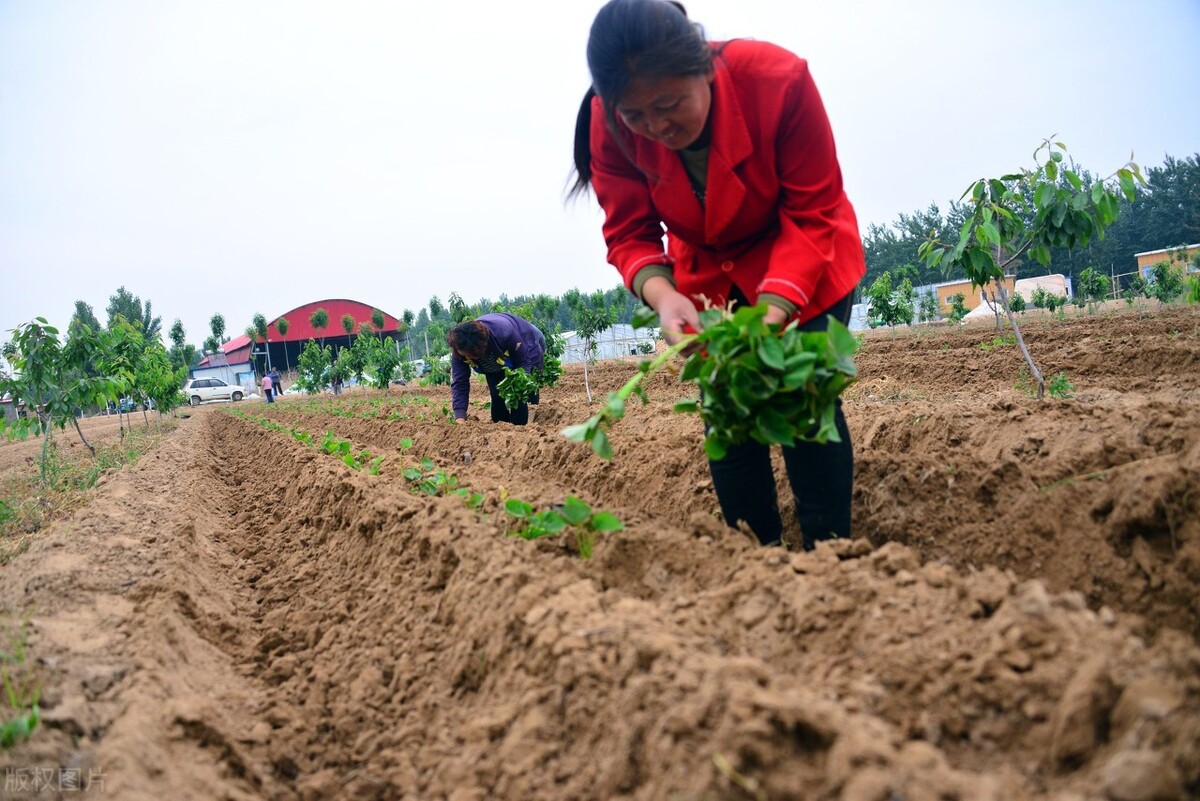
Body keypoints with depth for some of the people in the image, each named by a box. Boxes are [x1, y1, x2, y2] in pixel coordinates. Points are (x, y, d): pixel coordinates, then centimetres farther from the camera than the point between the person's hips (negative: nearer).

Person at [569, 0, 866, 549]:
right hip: (709, 274, 3)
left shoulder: (779, 80, -32)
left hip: (802, 264, -3)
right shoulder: (609, 124, -24)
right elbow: (630, 235, -19)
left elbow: (814, 215, -27)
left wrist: (773, 309, -41)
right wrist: (662, 296, -41)